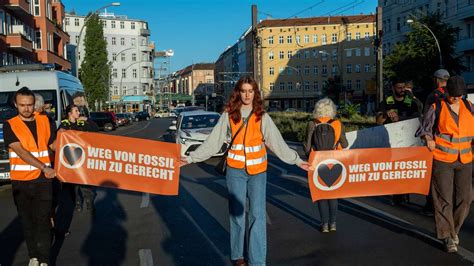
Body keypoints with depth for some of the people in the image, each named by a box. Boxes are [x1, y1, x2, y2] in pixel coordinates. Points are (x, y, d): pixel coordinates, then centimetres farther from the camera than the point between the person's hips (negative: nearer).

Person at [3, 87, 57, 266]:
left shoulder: (45, 122, 4)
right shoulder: (10, 126, -2)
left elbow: (54, 145, 13)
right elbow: (20, 151, -13)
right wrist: (44, 167, -23)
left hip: (42, 180, 0)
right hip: (20, 182, 0)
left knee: (43, 220, -3)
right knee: (27, 221, 12)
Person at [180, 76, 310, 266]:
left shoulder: (262, 117, 2)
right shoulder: (228, 115, 0)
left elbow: (278, 143, 2)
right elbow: (213, 142, -1)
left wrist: (297, 161, -1)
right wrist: (191, 158, -6)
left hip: (258, 171, 0)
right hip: (235, 170, 0)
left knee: (258, 214, -2)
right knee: (237, 213, 10)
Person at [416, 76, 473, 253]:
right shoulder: (437, 108, -1)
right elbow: (425, 127, 7)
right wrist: (428, 139, -11)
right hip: (442, 160, -4)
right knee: (444, 198, -4)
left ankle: (453, 230, 26)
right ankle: (448, 236, 4)